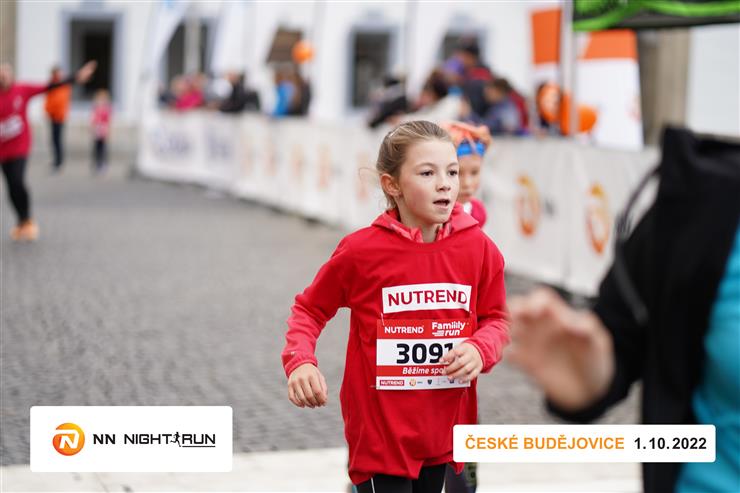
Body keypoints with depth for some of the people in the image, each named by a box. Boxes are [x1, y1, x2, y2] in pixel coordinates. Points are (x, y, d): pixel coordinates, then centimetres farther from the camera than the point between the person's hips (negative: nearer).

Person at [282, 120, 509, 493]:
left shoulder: (479, 248, -4)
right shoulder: (361, 250, -12)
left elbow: (495, 319, 9)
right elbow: (309, 309, 1)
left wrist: (479, 350, -13)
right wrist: (299, 362, -16)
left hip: (442, 431, 4)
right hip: (379, 431, -4)